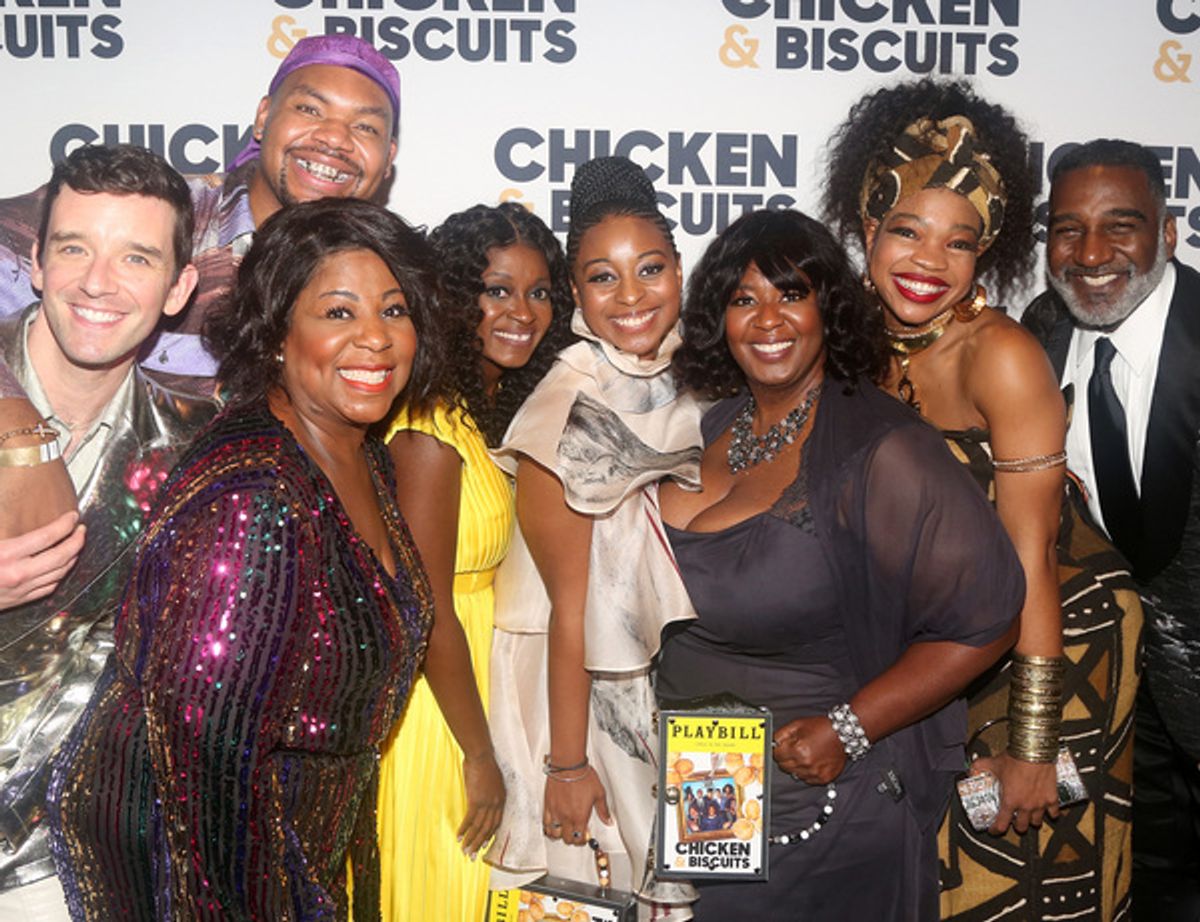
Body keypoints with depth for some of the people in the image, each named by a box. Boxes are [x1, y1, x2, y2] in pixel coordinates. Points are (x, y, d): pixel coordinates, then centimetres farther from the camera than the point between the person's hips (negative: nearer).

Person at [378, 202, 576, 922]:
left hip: (480, 688, 9)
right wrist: (478, 753, -13)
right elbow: (428, 613, -21)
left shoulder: (500, 407, 7)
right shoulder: (433, 429, -22)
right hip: (436, 705, -9)